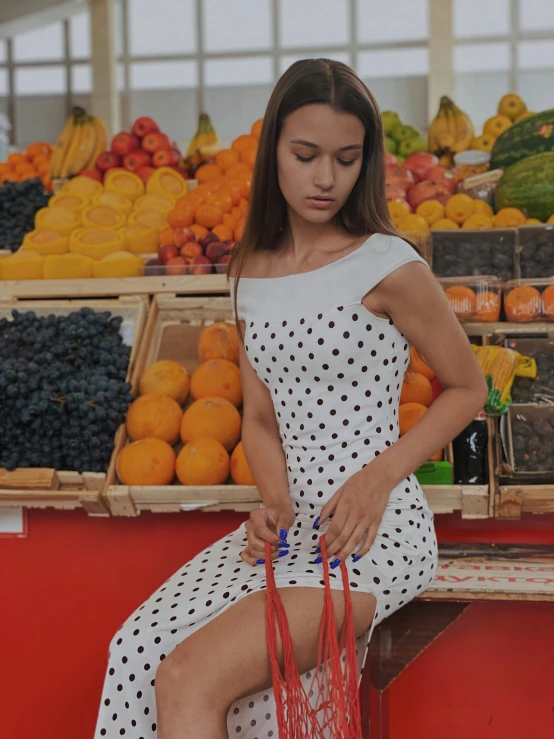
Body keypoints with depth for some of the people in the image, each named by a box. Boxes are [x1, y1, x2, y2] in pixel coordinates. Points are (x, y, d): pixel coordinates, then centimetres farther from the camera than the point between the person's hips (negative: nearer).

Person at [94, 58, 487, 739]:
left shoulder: (389, 267, -8)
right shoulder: (253, 274, 10)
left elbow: (467, 388, 1)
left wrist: (380, 476, -12)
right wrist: (275, 502, -5)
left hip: (376, 530, -6)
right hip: (293, 524, 6)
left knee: (191, 680, -23)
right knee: (140, 650, -15)